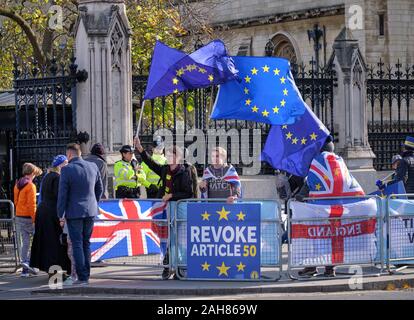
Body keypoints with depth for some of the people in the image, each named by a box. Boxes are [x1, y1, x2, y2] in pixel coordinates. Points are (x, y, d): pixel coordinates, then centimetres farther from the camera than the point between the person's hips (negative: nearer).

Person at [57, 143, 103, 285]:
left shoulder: (67, 170, -13)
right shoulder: (93, 167, 2)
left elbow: (62, 194, -11)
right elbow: (99, 188, 12)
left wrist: (61, 214, -4)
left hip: (74, 212, -5)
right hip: (90, 211, 5)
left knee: (77, 244, 0)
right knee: (86, 243, 14)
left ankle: (82, 277, -4)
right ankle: (86, 275, 16)